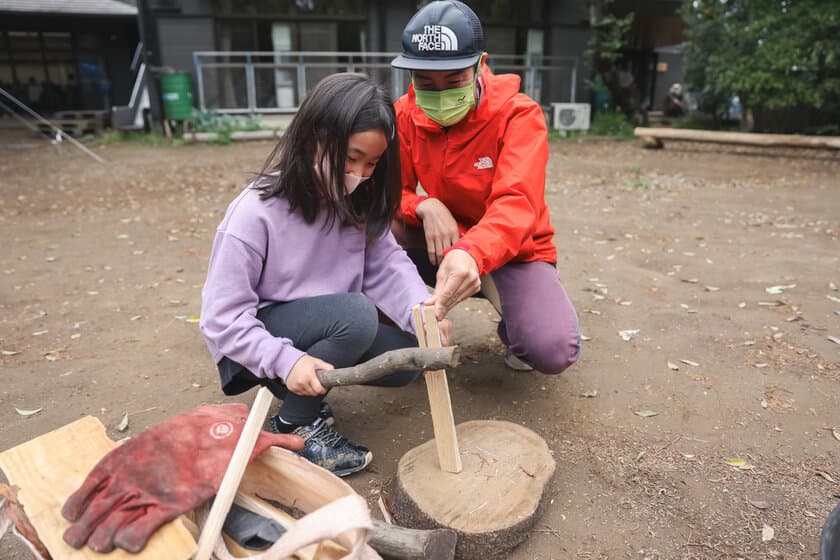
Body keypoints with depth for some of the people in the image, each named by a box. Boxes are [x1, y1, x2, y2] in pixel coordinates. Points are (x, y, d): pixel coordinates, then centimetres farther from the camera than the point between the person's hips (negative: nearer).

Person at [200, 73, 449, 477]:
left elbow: (386, 265, -12)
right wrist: (285, 359, -31)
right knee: (356, 315, -31)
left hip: (325, 327, 6)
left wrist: (420, 309, -31)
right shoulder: (256, 213, -23)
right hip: (258, 337, -6)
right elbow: (222, 316, -21)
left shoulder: (357, 201, -5)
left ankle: (311, 385, 11)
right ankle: (295, 424, -9)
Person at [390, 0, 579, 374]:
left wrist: (472, 255, -55)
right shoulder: (406, 115, -7)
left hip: (511, 251, -3)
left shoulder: (519, 114, -19)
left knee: (553, 351, -29)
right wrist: (425, 207, -29)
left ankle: (513, 321, 9)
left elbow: (516, 206, -34)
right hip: (444, 246, 3)